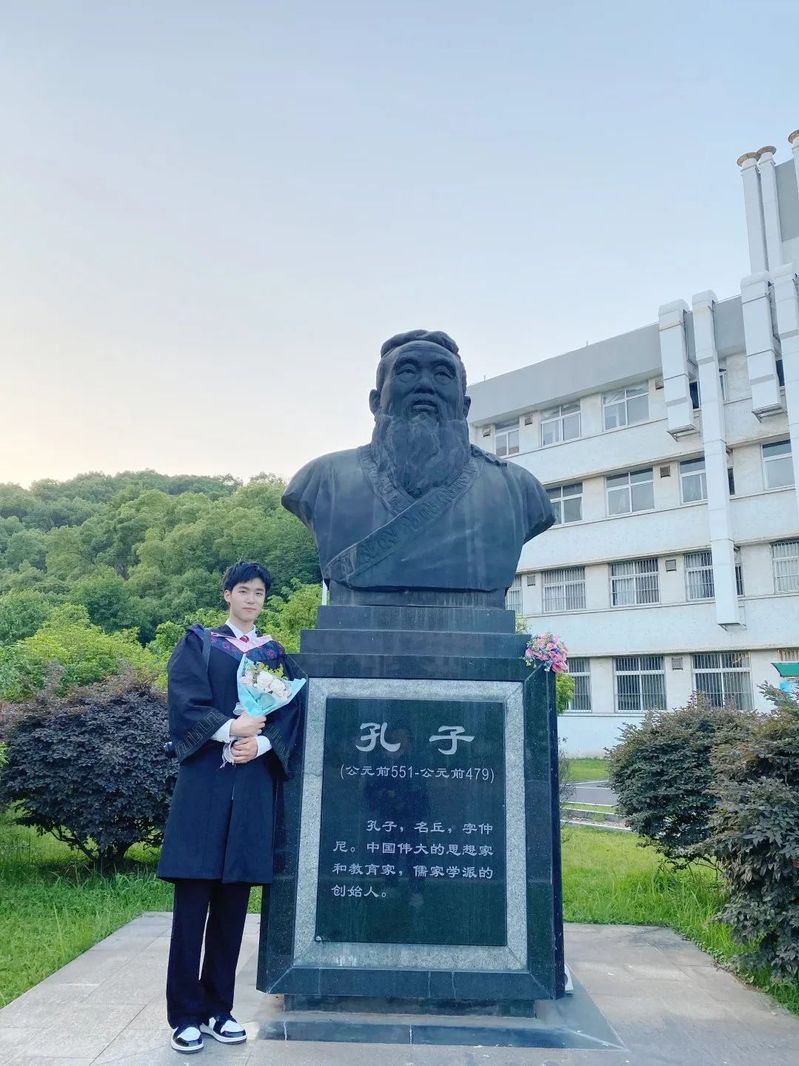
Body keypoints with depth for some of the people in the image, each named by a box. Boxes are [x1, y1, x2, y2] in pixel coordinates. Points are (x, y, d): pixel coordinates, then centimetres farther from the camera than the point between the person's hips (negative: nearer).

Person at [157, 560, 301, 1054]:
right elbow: (186, 698, -6)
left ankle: (219, 1006, 18)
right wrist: (228, 728, -17)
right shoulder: (199, 643, 7)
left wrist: (261, 742, -12)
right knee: (193, 896, -1)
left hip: (253, 783, 3)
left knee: (234, 898, 6)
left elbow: (289, 711, 5)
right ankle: (186, 1013, 9)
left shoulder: (275, 654, 14)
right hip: (204, 779, -2)